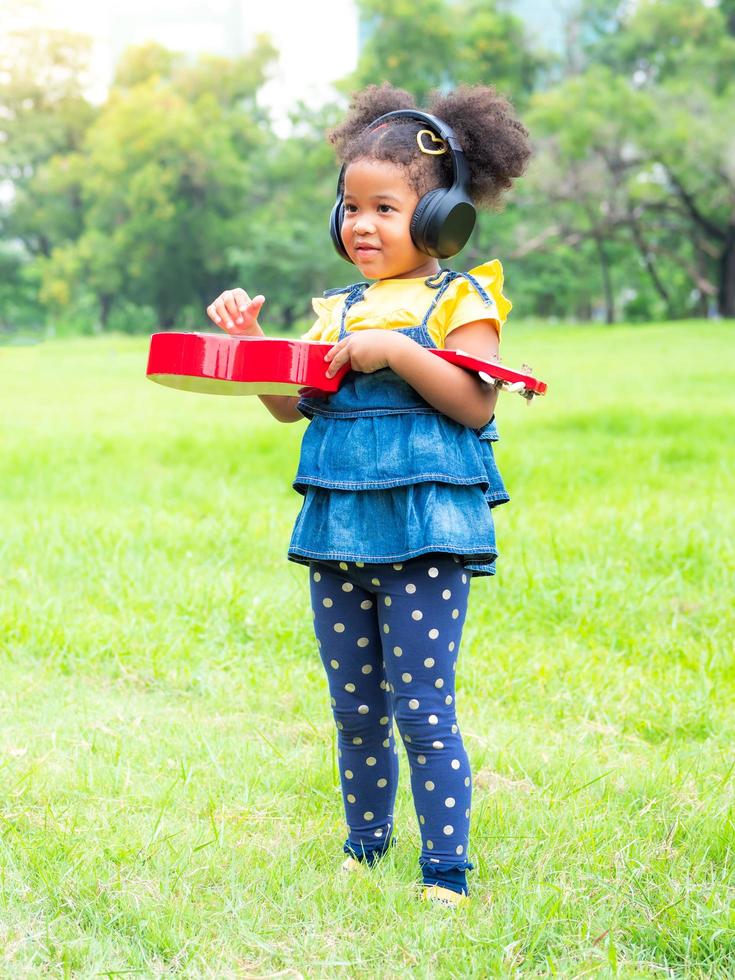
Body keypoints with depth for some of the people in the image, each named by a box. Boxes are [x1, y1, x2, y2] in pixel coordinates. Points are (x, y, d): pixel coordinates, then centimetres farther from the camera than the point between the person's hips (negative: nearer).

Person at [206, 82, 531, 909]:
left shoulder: (460, 299, -1)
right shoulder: (339, 309, 16)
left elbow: (474, 404, -12)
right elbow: (290, 404, 14)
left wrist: (398, 351, -20)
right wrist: (248, 339, 1)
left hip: (425, 528, -6)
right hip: (340, 525, 6)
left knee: (421, 709, -7)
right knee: (355, 711, 12)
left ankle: (446, 874, 1)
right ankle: (364, 850, 26)